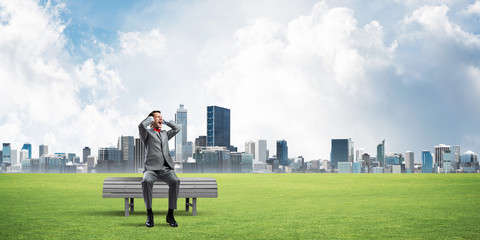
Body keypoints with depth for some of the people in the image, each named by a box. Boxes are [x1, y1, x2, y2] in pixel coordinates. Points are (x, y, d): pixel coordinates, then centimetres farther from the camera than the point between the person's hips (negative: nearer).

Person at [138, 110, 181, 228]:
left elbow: (177, 128, 22)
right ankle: (149, 214, -25)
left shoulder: (165, 134, 28)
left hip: (166, 168, 3)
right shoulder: (147, 133, 11)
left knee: (175, 181, -30)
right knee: (146, 181, -37)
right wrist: (151, 118, 9)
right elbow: (141, 125, -9)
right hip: (151, 168, -3)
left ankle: (170, 215, -24)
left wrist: (165, 121, 24)